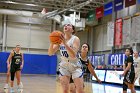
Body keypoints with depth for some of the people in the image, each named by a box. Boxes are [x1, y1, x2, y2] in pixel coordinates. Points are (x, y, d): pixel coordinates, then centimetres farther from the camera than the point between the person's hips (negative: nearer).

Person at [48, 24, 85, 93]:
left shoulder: (75, 39, -15)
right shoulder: (60, 39, -4)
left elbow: (73, 55, -31)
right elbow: (50, 53, -9)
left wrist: (65, 43, -40)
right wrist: (52, 42, -26)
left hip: (75, 66, -3)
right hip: (64, 66, 3)